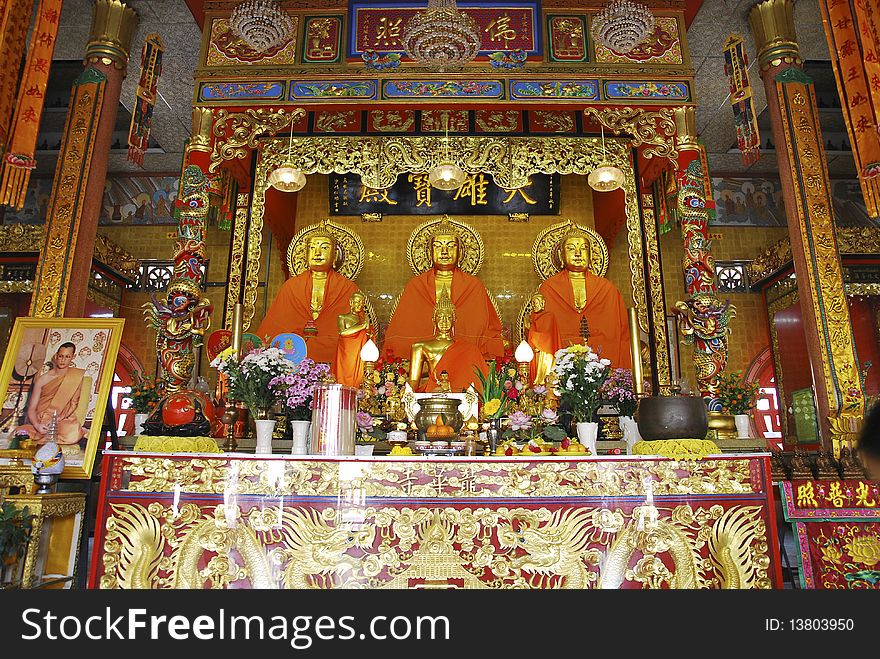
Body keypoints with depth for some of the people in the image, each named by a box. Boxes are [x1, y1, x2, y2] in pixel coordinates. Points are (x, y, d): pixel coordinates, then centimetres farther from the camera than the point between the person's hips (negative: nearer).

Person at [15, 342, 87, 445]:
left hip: (62, 422, -1)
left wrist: (58, 419, -15)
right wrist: (37, 425, -18)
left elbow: (74, 404, 1)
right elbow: (31, 409, 2)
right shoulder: (42, 379, 5)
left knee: (73, 434, -36)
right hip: (40, 422, 1)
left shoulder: (76, 376, 4)